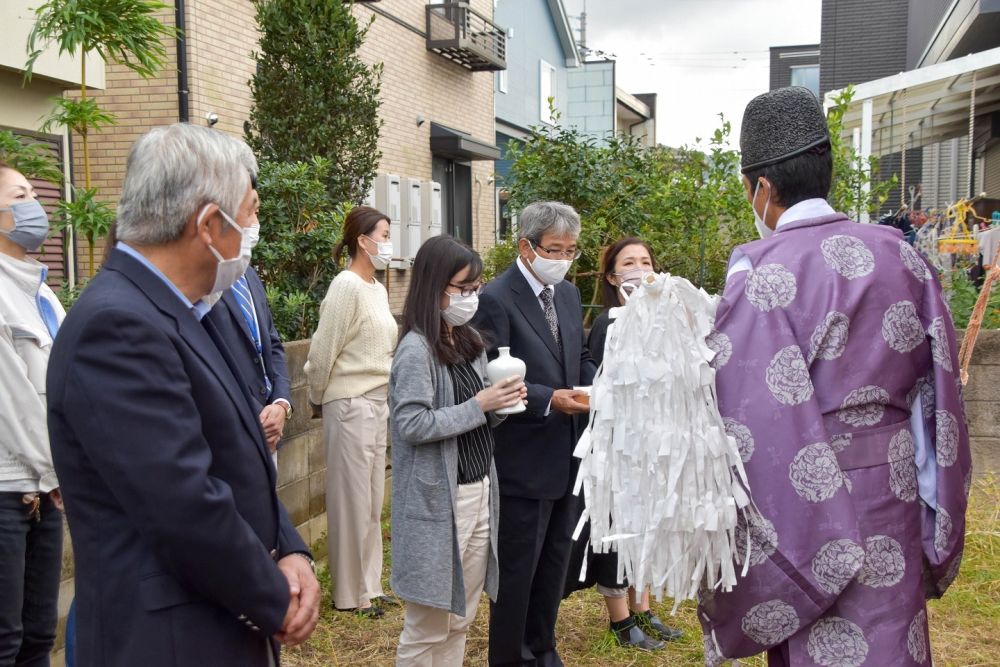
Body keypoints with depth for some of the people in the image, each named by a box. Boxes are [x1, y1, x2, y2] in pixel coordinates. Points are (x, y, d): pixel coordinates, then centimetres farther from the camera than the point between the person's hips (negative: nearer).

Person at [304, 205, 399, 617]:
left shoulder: (378, 288, 10)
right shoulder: (347, 286, -15)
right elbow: (322, 352, -12)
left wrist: (387, 405, 13)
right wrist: (319, 398, 0)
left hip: (377, 404, 8)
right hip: (350, 406, -8)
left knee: (372, 501, 15)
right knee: (351, 501, 3)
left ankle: (369, 585, 27)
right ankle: (350, 594, 16)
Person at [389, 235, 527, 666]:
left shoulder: (469, 342, 9)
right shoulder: (417, 348, -15)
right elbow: (412, 424, -21)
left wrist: (500, 404, -4)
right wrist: (479, 405, -18)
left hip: (479, 492, 8)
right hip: (438, 501, -8)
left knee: (460, 619, 16)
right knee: (428, 624, 5)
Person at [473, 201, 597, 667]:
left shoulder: (569, 294, 9)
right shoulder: (496, 300, -15)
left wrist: (595, 383, -4)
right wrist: (550, 400, -27)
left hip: (565, 455, 8)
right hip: (523, 460, -8)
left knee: (555, 560, 20)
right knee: (517, 568, 6)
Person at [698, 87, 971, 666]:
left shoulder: (762, 277, -15)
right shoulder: (900, 254, 3)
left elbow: (751, 421, -17)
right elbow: (941, 386, 8)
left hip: (814, 497, -5)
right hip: (897, 492, 6)